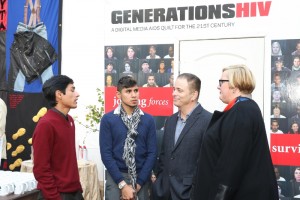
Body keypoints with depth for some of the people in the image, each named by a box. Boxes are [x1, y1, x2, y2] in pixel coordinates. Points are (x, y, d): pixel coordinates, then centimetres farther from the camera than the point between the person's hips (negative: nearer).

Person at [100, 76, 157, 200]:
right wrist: (122, 184, -12)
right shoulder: (107, 119, -4)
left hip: (141, 177, 2)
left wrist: (138, 184, -8)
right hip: (115, 177, -1)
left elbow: (152, 153, -1)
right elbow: (106, 153, -7)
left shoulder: (148, 120, 1)